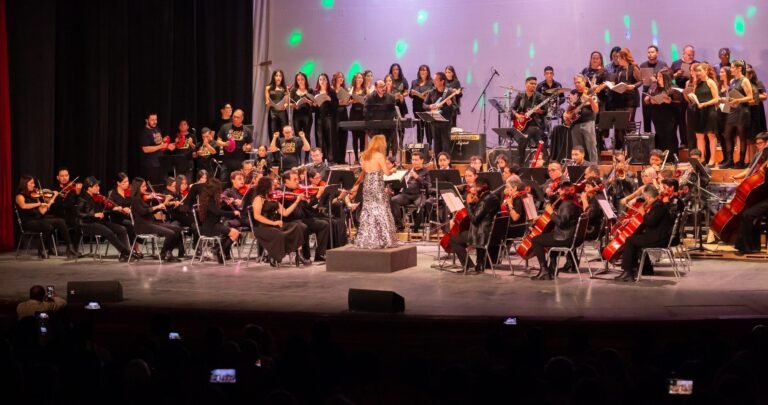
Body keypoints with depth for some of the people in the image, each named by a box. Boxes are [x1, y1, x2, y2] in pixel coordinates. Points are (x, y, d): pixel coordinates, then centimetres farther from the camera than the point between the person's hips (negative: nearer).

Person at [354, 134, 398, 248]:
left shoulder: (364, 156, 9)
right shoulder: (379, 155, -11)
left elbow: (363, 172, 12)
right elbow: (387, 172, -13)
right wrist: (392, 170, 5)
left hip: (367, 187, 7)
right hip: (377, 186, -6)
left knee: (368, 213, 10)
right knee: (381, 212, -1)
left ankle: (367, 241, 10)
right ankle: (383, 240, -2)